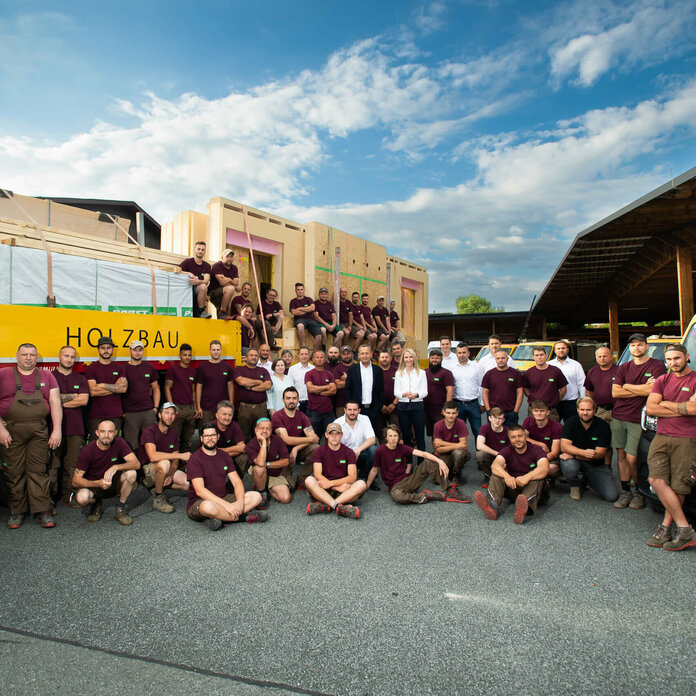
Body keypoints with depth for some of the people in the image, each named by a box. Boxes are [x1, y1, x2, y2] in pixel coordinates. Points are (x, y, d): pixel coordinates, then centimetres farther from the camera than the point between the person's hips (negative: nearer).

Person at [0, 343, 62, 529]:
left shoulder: (46, 376, 11)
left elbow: (55, 403, 6)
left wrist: (57, 429, -3)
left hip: (39, 431, 1)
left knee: (38, 471, 0)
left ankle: (42, 512, 4)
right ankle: (16, 512, 16)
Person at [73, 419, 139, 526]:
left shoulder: (119, 443, -13)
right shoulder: (88, 450, -18)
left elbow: (136, 464, -21)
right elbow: (75, 481, -18)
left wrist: (116, 467, -38)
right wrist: (98, 483, -34)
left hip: (113, 484, 1)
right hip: (93, 485, -1)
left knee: (131, 473, -28)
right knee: (82, 498, -34)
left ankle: (120, 509, -7)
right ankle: (96, 504, 5)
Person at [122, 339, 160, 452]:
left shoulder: (149, 367, 9)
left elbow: (155, 388, 15)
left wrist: (156, 407, 6)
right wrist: (121, 412, -2)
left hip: (148, 411, 2)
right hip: (130, 413, -2)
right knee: (131, 445, 2)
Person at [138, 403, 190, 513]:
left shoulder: (173, 433, 5)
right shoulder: (149, 431, -17)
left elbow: (175, 460, 4)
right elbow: (153, 456, -34)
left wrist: (171, 474, -18)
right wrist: (180, 455, -32)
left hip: (166, 470, 6)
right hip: (147, 470, -6)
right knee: (164, 463, -39)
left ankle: (159, 488, 9)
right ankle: (158, 499, -18)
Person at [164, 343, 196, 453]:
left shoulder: (193, 371, 13)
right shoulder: (173, 369, -3)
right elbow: (167, 389, -5)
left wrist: (195, 407, 12)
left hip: (190, 408, 5)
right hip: (178, 407, -5)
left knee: (188, 439, 12)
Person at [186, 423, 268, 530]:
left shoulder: (224, 456, 10)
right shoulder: (195, 459, -10)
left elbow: (237, 481, 4)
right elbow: (200, 490, -20)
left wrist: (240, 501, -18)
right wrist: (227, 505, -28)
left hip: (223, 498, 6)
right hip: (199, 503, -6)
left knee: (256, 496, -9)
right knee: (208, 507, -41)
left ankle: (220, 517, -24)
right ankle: (245, 517, -21)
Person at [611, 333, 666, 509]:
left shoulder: (657, 366, 0)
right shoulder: (623, 368, 11)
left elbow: (652, 390, -15)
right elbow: (615, 393, 1)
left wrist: (627, 386, -2)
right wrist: (641, 389, -6)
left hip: (638, 419, -4)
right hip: (618, 416, 4)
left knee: (632, 458, -5)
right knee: (621, 455, 6)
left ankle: (640, 493, 15)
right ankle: (625, 492, 17)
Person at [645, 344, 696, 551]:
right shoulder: (662, 381, 16)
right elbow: (650, 408, 5)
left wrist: (666, 404, 1)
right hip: (661, 437, 4)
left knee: (678, 488, -6)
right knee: (657, 480, -10)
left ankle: (665, 526, 6)